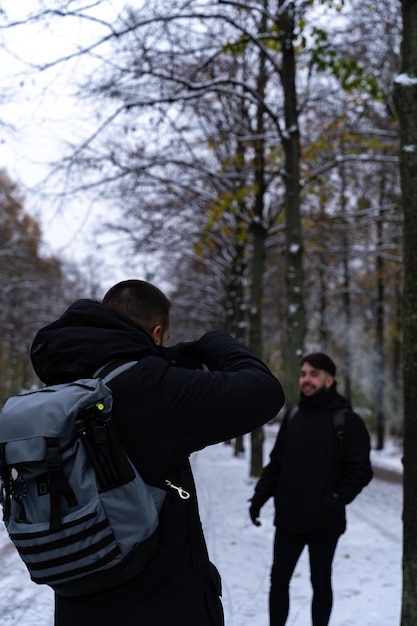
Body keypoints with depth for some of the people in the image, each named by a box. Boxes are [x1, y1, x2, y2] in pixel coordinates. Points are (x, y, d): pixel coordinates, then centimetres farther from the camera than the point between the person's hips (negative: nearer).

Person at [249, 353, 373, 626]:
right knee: (279, 579, 9)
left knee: (321, 582, 10)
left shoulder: (347, 420, -7)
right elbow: (276, 463, 10)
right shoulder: (292, 416, 7)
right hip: (288, 518, 4)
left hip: (324, 522, -4)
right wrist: (259, 496, 0)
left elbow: (361, 470, -11)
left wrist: (337, 500, -22)